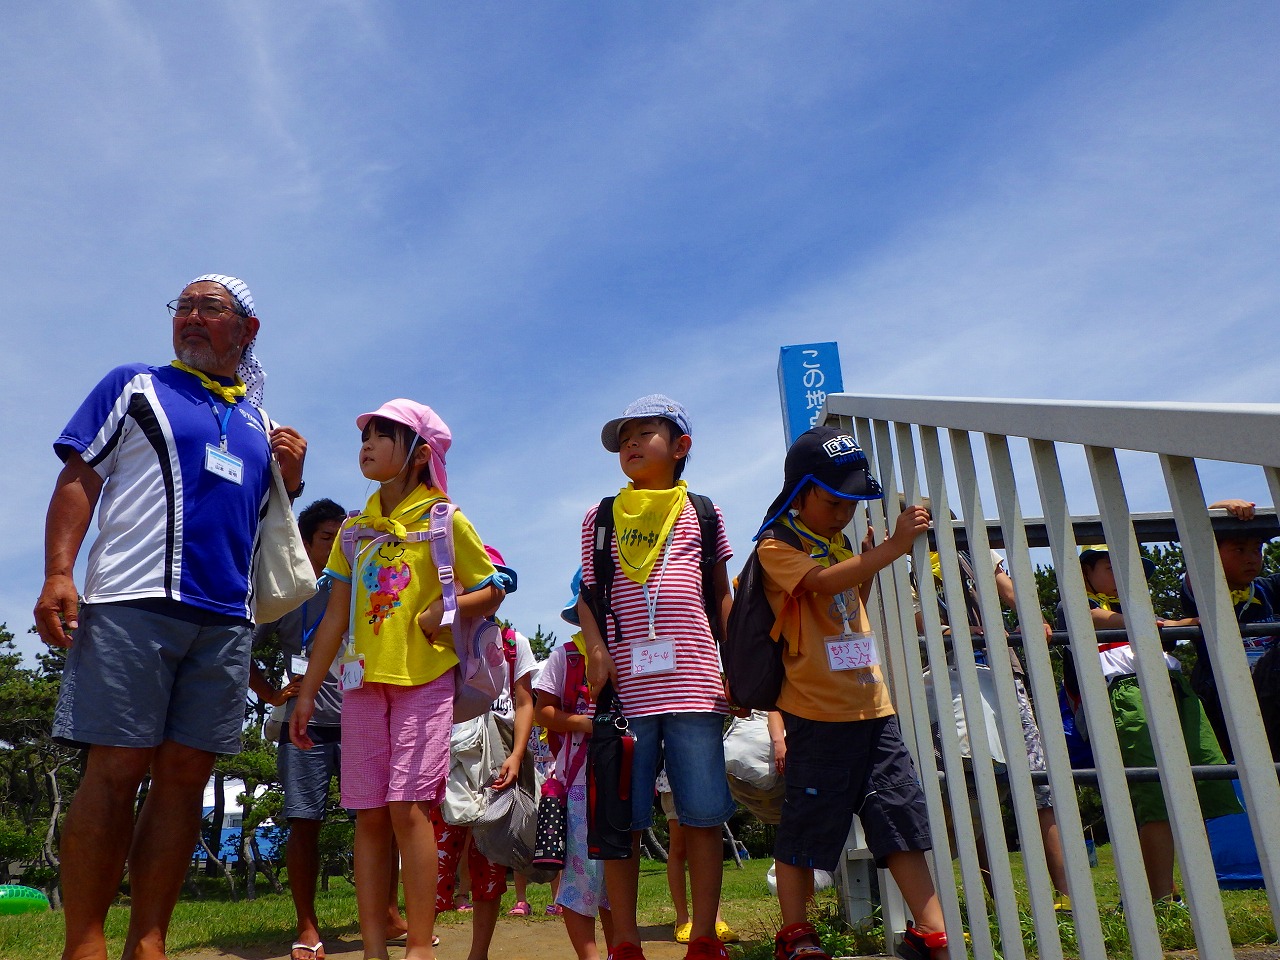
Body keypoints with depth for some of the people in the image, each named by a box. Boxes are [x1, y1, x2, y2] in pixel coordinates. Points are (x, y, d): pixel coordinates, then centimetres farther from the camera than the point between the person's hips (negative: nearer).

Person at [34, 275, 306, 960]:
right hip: (134, 601, -4)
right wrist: (58, 572, -10)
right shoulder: (134, 386, 12)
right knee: (116, 769, -7)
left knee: (185, 774, 2)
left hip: (226, 618, 4)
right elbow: (79, 477, 3)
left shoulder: (260, 425, 22)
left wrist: (291, 479, 7)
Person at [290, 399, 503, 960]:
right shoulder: (355, 529, 13)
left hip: (425, 678, -4)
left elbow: (489, 594, 3)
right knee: (369, 815, 4)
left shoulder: (445, 520, 0)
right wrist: (307, 694, 11)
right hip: (364, 681, 5)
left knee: (408, 807, -10)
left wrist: (445, 609, -17)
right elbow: (335, 618, 14)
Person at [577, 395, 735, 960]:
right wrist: (597, 648, -5)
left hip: (693, 681, 0)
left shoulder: (701, 514, 13)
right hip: (626, 684, 0)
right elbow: (587, 593, 12)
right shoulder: (600, 518, 14)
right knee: (622, 819, 3)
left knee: (704, 815, 2)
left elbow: (723, 597, 13)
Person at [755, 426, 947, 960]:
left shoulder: (840, 543, 16)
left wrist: (869, 567, 13)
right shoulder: (776, 547, -7)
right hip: (817, 711, -7)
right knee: (805, 824, 4)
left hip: (872, 706, 7)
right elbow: (822, 583, -27)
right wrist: (892, 548, -31)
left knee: (903, 817, 7)